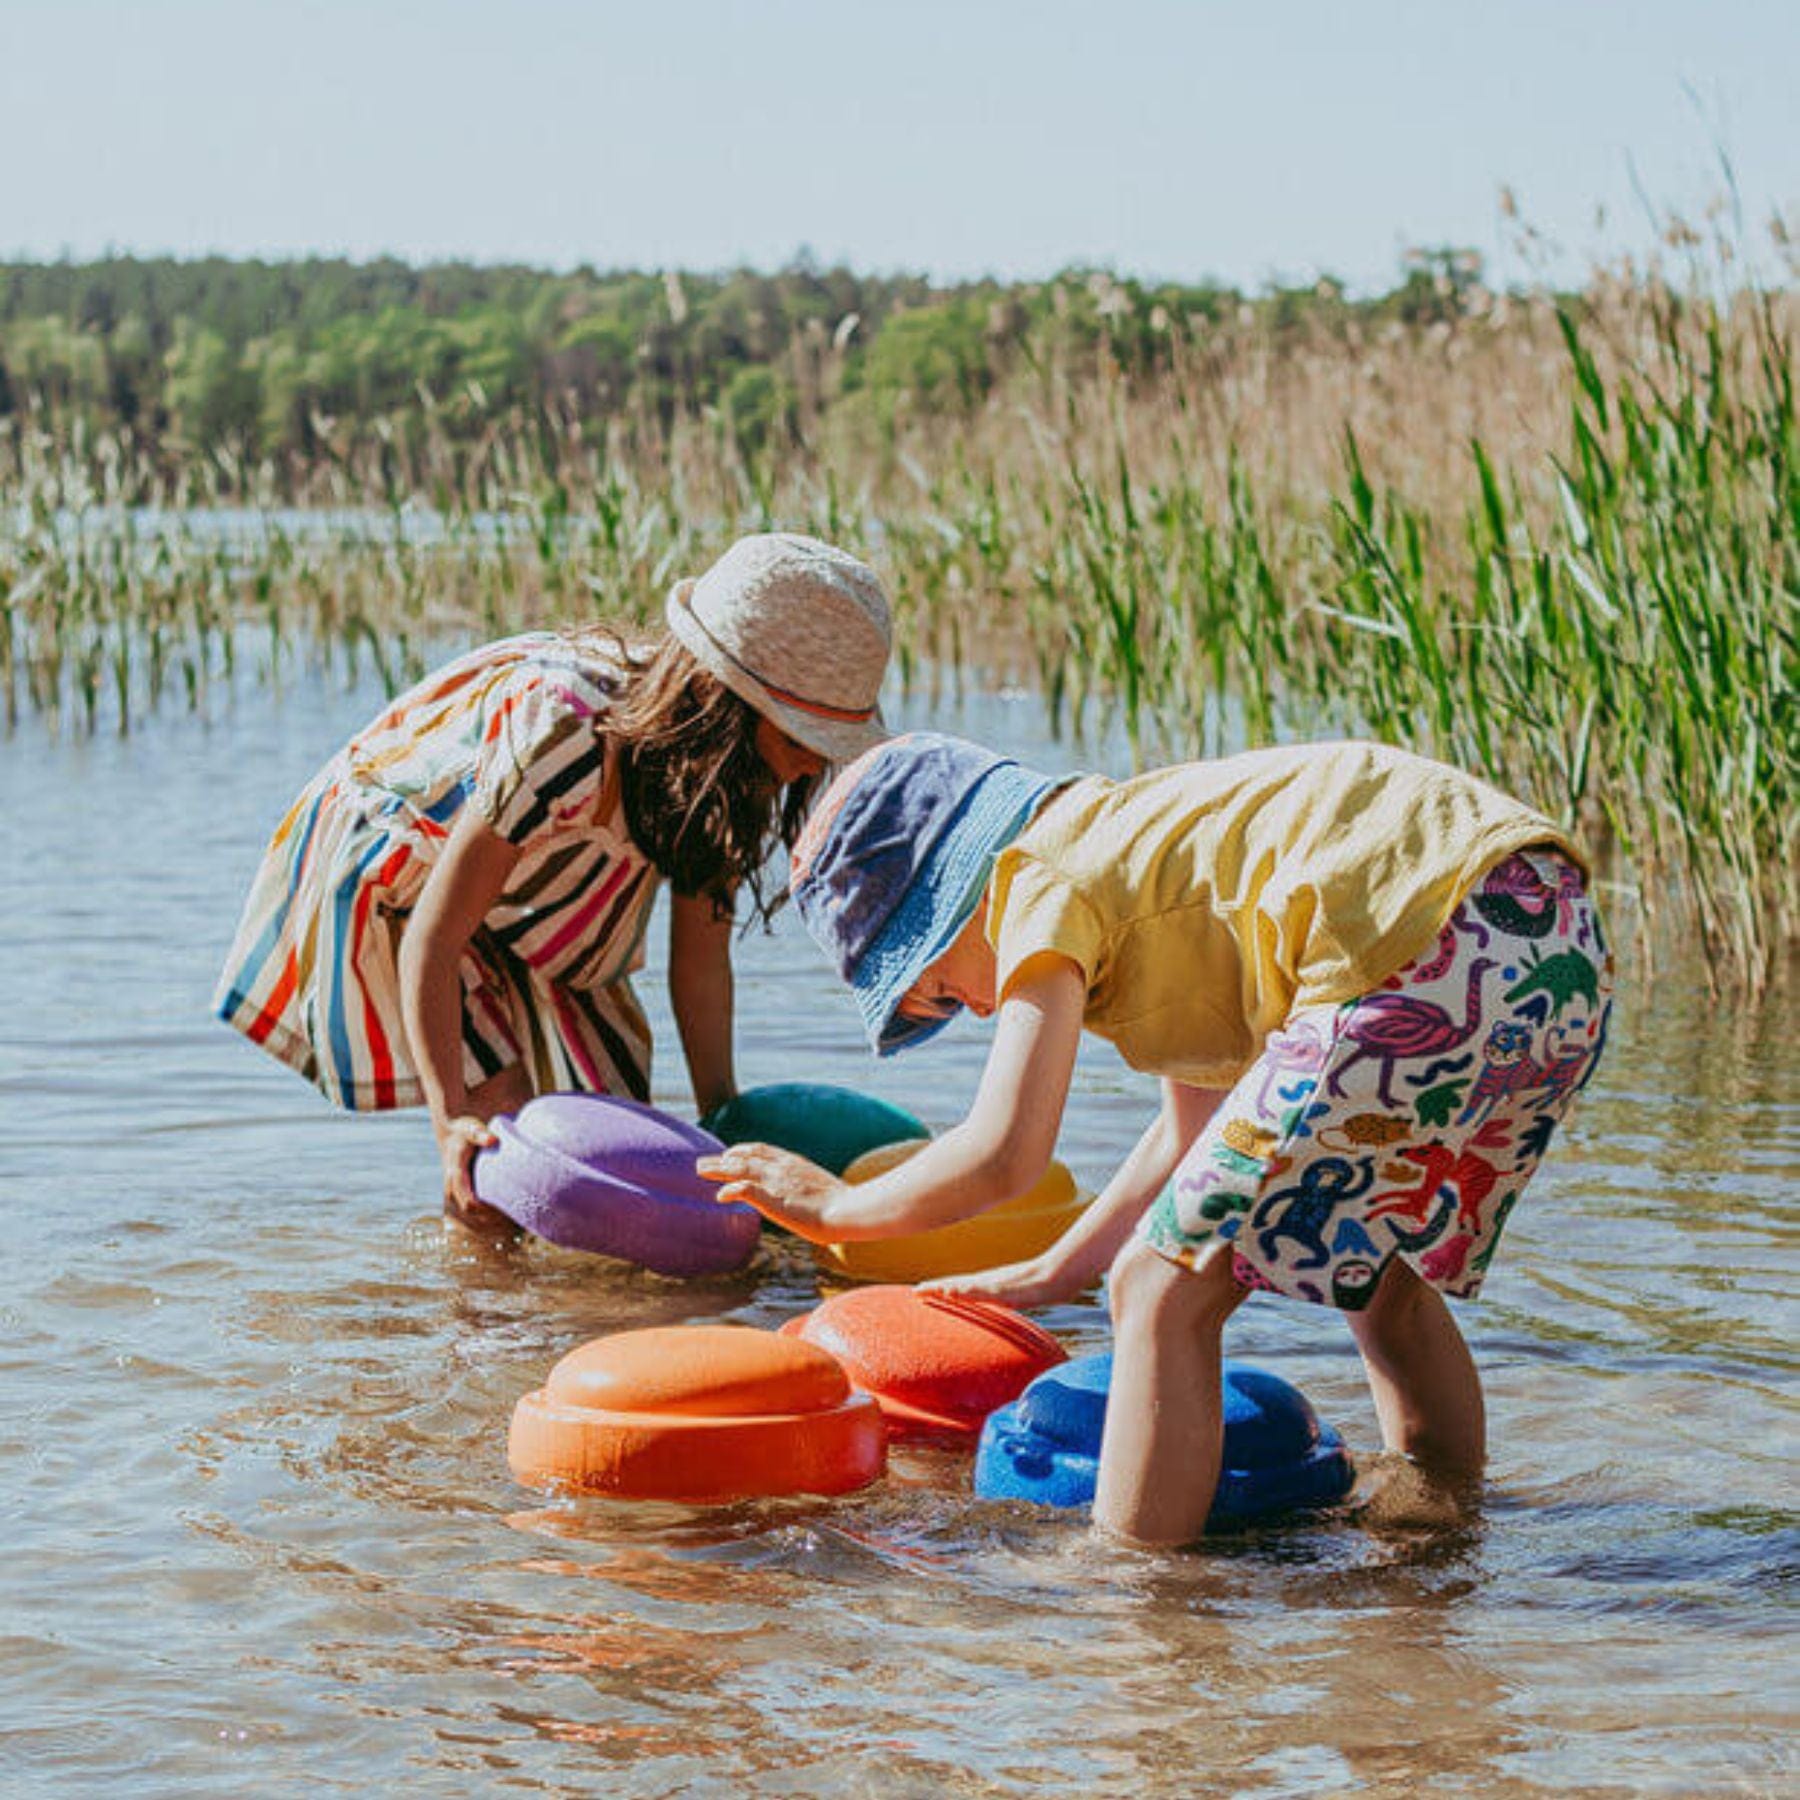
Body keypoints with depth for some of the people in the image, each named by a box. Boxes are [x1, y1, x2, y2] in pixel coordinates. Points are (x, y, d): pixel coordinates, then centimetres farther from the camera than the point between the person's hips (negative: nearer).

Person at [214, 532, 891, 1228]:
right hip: (394, 871, -7)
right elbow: (430, 937, -39)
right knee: (508, 1111, -19)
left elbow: (700, 953, -10)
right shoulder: (564, 735, -42)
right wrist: (450, 1119, -45)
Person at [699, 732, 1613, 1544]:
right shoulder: (1141, 837, 31)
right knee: (1381, 1271, 30)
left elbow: (1004, 1152, -6)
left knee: (1166, 1292, -1)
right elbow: (1197, 1130, 40)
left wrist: (840, 1208, 11)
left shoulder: (1045, 878, 4)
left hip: (1434, 958, -10)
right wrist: (1049, 1275, 43)